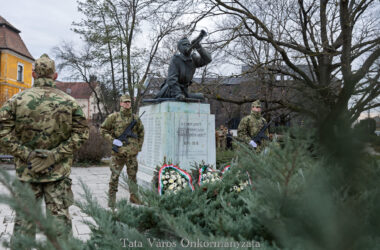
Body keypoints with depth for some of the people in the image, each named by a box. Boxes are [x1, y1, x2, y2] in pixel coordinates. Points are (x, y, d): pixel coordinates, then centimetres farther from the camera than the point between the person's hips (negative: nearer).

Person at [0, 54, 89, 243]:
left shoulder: (17, 100, -1)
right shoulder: (70, 102, -1)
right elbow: (81, 134, -6)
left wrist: (26, 154, -6)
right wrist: (55, 155, -7)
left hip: (26, 171, 1)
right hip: (59, 171, 0)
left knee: (24, 218, 13)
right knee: (60, 217, 6)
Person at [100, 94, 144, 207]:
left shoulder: (136, 118, 7)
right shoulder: (114, 117, -1)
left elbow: (141, 133, 18)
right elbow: (103, 129, 4)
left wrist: (139, 147, 12)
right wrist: (112, 140, -9)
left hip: (132, 152, 3)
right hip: (118, 152, -2)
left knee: (133, 175, 11)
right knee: (114, 176, 1)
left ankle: (134, 196, 25)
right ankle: (111, 198, 12)